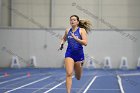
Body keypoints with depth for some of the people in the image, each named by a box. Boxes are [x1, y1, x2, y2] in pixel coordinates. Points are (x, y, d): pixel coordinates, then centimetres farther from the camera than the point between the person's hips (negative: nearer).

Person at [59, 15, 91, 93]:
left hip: (79, 54, -1)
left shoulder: (82, 30, -4)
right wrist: (62, 43, 5)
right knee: (69, 74, -20)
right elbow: (64, 39, 27)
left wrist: (75, 38, -24)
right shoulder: (68, 31, 6)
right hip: (69, 54, 1)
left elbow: (85, 43, -15)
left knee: (78, 78, 16)